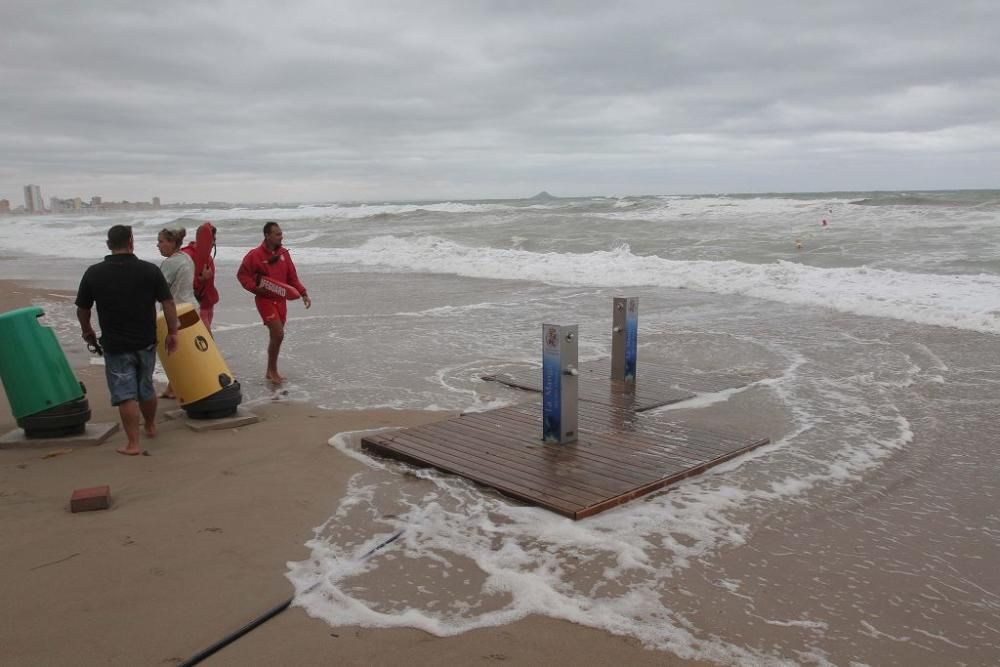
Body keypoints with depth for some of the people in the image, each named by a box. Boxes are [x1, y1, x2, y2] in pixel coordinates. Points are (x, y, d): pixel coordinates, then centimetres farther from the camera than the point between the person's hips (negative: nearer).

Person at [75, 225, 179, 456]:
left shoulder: (93, 273, -6)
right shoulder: (150, 270, -7)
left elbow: (82, 309, 2)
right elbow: (168, 303, -7)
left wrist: (87, 331, 20)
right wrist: (172, 333, 3)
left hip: (115, 345, -2)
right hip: (146, 342, 2)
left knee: (125, 394, 3)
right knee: (146, 387, 20)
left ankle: (133, 443, 2)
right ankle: (151, 426, 40)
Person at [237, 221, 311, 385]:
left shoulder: (283, 253, 4)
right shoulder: (255, 255, -12)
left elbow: (292, 277, 7)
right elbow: (242, 274, -4)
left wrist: (303, 293, -2)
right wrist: (255, 287, -18)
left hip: (281, 300, 6)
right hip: (265, 300, -6)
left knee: (275, 335, 12)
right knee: (278, 334, -14)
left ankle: (270, 371, 26)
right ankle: (273, 370, 3)